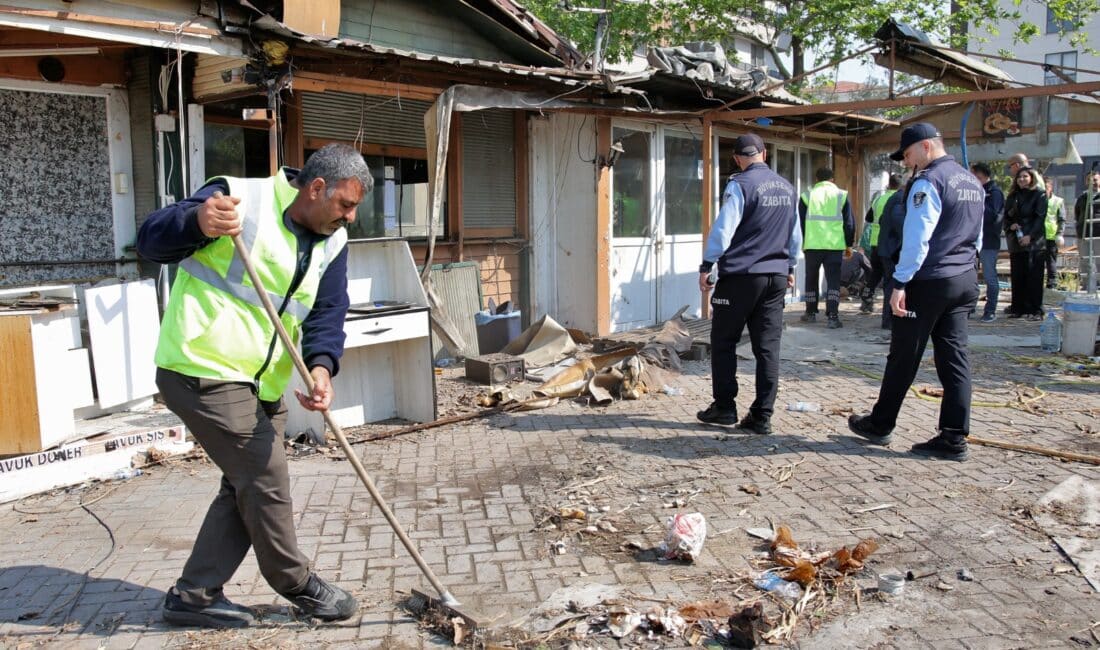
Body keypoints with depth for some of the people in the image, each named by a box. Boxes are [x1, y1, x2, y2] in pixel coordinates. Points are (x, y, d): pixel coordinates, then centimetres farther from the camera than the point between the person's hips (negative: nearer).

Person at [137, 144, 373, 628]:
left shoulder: (331, 242, 6)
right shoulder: (241, 198, -14)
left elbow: (328, 312, -1)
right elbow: (151, 241, -16)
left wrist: (321, 367, -22)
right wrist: (198, 221, -39)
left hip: (262, 385, 8)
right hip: (203, 372, -8)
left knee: (248, 488, 12)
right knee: (267, 479, -4)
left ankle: (193, 596, 26)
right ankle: (298, 586, 16)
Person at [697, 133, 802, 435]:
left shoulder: (740, 185, -9)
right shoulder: (787, 188, 11)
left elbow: (723, 229, -13)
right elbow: (795, 234, 18)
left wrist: (706, 266, -6)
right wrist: (790, 267, 29)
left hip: (740, 275, -5)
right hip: (776, 277, 6)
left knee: (723, 342, 7)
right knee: (768, 347, 5)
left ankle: (724, 407, 11)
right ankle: (762, 416, 6)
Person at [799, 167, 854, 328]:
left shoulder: (807, 195, 6)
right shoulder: (841, 195, 5)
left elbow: (800, 222, 8)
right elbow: (849, 223, 6)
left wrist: (802, 242, 20)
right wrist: (849, 244, 16)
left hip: (812, 245, 1)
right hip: (835, 245, -1)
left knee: (811, 279, 15)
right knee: (833, 280, 0)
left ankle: (811, 313, 24)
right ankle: (832, 316, -11)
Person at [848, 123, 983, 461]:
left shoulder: (928, 182, -13)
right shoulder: (973, 182, 15)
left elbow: (917, 238, -19)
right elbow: (977, 236, 21)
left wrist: (900, 283, -18)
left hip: (929, 281, -8)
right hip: (965, 281, 8)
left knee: (904, 357, 4)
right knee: (955, 356, 7)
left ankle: (879, 425, 18)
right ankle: (954, 439, 7)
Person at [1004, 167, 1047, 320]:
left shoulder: (1039, 194, 1)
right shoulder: (1012, 196, 15)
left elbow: (1040, 217, -8)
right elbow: (1006, 216, 16)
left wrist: (1030, 236, -18)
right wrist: (1010, 226, -7)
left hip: (1034, 241, -5)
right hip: (1016, 241, 5)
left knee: (1034, 276, -5)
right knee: (1017, 276, 5)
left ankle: (1035, 310, -2)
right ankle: (1018, 308, 11)